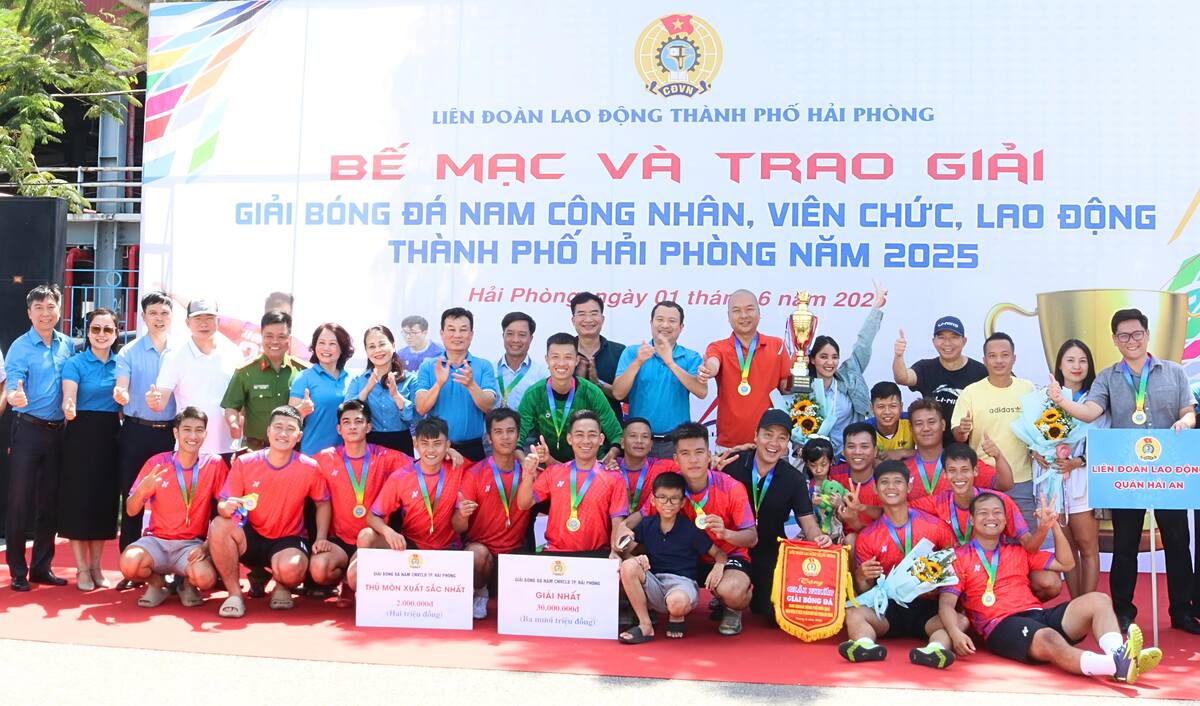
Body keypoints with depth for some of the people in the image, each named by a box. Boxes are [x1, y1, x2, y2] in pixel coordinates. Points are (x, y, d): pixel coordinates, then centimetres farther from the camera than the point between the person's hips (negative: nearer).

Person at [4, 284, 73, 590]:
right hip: (28, 430, -4)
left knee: (49, 501, 10)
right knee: (20, 501, -1)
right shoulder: (20, 348, -6)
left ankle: (41, 567, 20)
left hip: (57, 430, 5)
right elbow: (13, 385, -17)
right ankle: (17, 571, 8)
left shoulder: (67, 345, 8)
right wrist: (14, 396, -39)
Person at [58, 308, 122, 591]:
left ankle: (96, 566, 20)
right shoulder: (75, 363, -5)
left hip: (111, 437, 4)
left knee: (105, 500, 8)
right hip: (81, 435, -4)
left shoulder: (121, 364, 8)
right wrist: (69, 408, -40)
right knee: (78, 499, 0)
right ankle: (81, 569, 10)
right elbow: (68, 398, -20)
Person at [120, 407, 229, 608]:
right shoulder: (156, 463, -1)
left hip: (192, 544, -1)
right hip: (156, 540, 1)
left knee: (206, 578, -31)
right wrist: (142, 490, -20)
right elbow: (131, 512, 1)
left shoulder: (214, 465, -3)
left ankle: (188, 583, 8)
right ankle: (157, 582, 5)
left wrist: (208, 545, -14)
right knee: (129, 563, -31)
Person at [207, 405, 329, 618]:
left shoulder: (309, 468, -9)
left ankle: (282, 586, 7)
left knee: (291, 569, -35)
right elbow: (223, 505, -5)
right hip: (250, 537, 2)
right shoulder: (244, 462, -7)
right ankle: (235, 594, -13)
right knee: (219, 525, -29)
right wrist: (226, 507, -30)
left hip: (288, 540, -2)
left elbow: (323, 504, 6)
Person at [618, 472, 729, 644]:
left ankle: (677, 617, 3)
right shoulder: (646, 525, 4)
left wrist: (719, 566, -20)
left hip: (682, 582, -3)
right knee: (628, 566, -25)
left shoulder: (691, 530, -3)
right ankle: (645, 627, -14)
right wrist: (636, 559, -21)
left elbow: (719, 554, 3)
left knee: (677, 601, -40)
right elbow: (625, 551, 2)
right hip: (654, 586, 3)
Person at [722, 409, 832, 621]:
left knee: (775, 614, -4)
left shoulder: (794, 479, -3)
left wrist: (818, 537, -25)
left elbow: (807, 520, -2)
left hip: (770, 553, 2)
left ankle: (757, 596, 33)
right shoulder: (732, 464, -11)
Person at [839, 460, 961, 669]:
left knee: (961, 621, -28)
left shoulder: (935, 527, 2)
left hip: (927, 608, 0)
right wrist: (861, 577, -16)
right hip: (888, 608, 1)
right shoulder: (867, 537, 4)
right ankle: (866, 645, -51)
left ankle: (935, 649, -51)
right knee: (853, 613, -26)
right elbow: (864, 591, 7)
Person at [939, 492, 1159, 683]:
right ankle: (1116, 665, -61)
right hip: (1002, 626, -6)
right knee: (1050, 639, -37)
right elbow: (946, 603, 0)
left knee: (1098, 600, -15)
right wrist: (956, 633, -21)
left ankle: (1118, 655, -43)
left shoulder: (1018, 553, 26)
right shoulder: (959, 558, 9)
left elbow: (1065, 564, 26)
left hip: (1039, 614, 6)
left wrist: (1054, 526, 14)